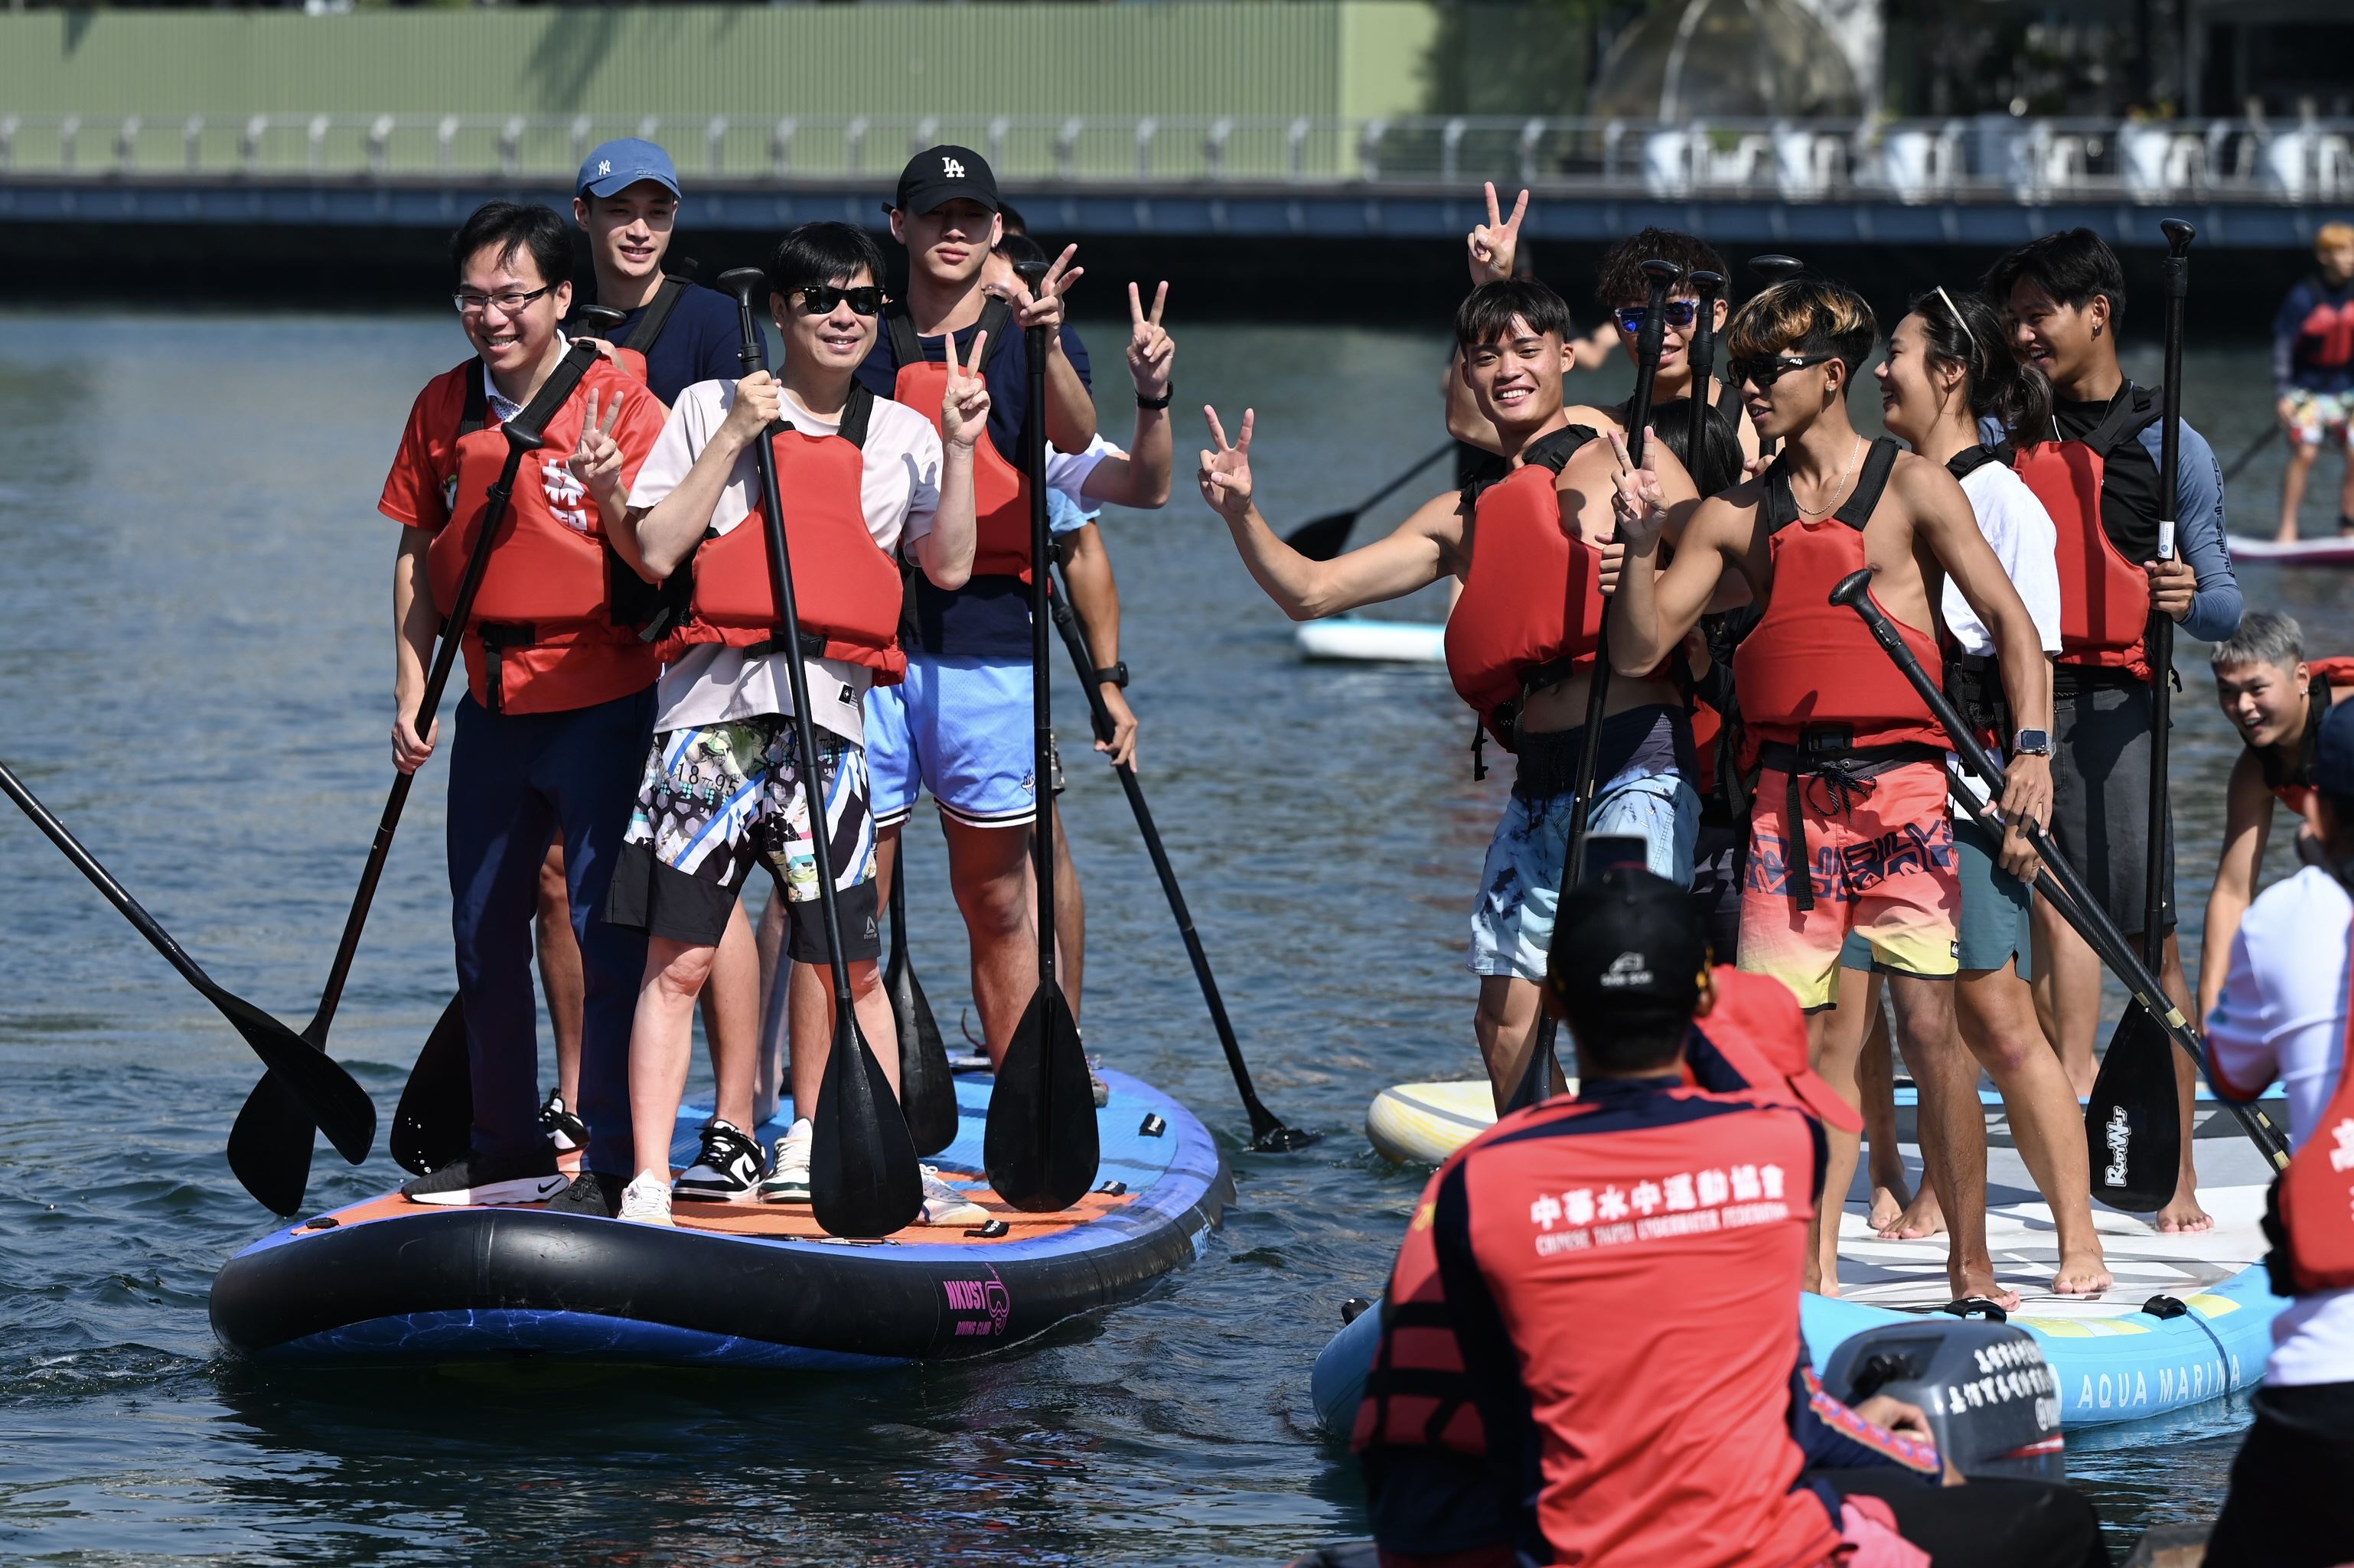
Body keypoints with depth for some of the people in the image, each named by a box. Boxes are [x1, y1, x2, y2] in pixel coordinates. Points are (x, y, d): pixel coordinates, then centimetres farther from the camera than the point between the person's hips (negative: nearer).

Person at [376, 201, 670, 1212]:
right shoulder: (444, 409, 5)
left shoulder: (618, 401, -10)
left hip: (603, 700, -6)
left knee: (607, 933, -7)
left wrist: (611, 493, -33)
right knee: (485, 933, 14)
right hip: (494, 705, 6)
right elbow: (418, 555, 13)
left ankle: (616, 1167, -3)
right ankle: (508, 1152, 27)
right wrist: (411, 694, 8)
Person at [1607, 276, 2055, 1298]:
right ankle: (1815, 1269, 2)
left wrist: (2030, 748, -12)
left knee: (1930, 1024, -8)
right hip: (1789, 792, 3)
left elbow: (2009, 620, 0)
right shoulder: (1736, 515, 13)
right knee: (1806, 1032, -3)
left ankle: (1972, 1262, -1)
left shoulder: (1912, 487, 3)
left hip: (1900, 783, -3)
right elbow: (1638, 650, 11)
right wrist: (1641, 545, -5)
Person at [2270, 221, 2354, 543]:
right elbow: (2283, 346, -12)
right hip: (2307, 388, -4)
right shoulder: (2303, 298, -14)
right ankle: (2287, 529, -9)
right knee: (2304, 453, -15)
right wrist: (2283, 395, -16)